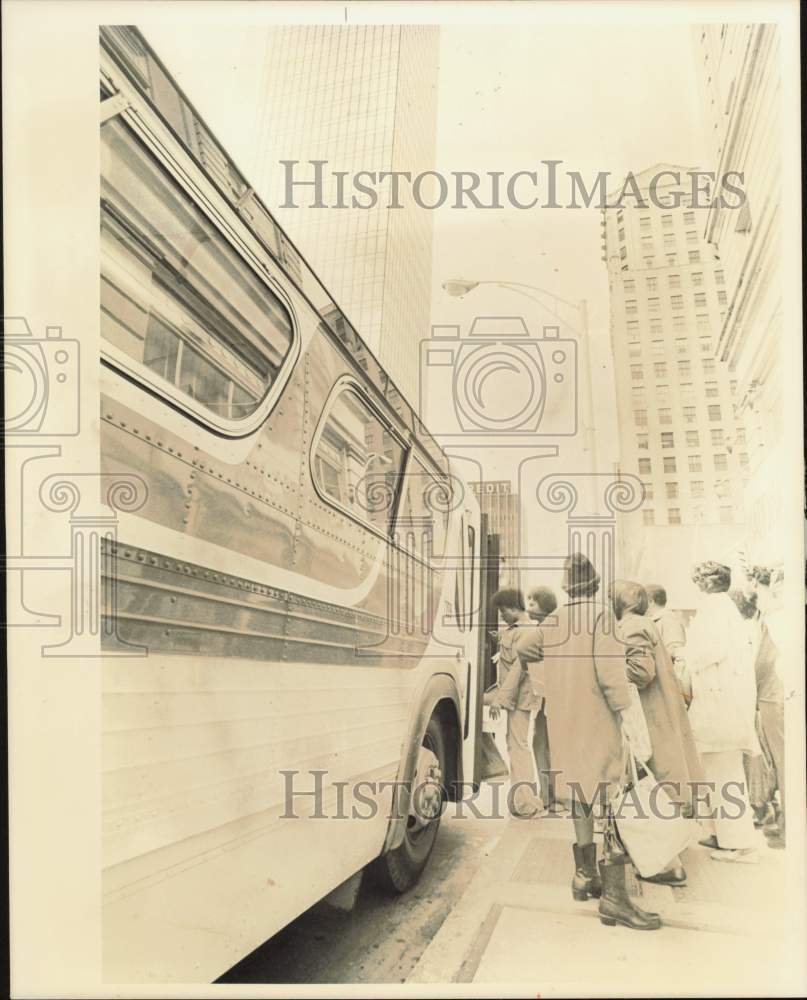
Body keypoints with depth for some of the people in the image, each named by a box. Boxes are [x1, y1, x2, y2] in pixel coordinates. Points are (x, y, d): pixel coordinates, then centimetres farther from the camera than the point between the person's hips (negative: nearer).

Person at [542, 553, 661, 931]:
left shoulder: (552, 622, 9)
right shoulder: (600, 616, -13)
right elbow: (610, 672, -20)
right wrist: (627, 715, -14)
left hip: (564, 725, 7)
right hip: (597, 723, -7)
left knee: (579, 793, 17)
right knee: (608, 799, -5)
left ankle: (584, 875, 27)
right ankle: (613, 895, -5)